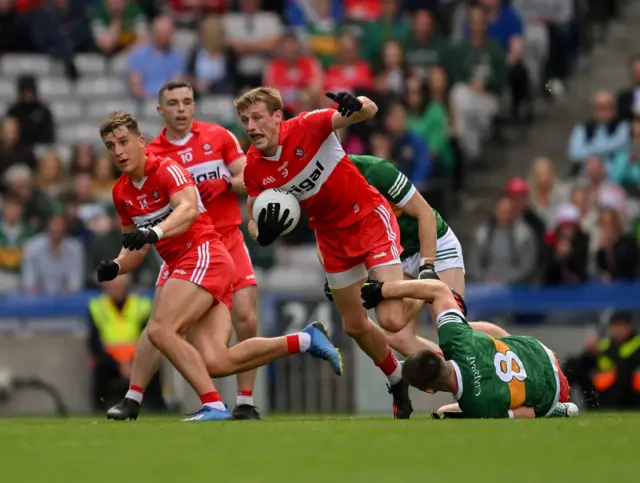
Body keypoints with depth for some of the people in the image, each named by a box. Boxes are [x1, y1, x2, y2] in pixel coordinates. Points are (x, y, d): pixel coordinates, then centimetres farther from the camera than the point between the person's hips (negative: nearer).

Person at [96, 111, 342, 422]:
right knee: (216, 363, -7)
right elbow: (136, 247, 25)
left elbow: (188, 209, -28)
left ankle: (214, 405, -21)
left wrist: (155, 232, -45)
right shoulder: (122, 192, 16)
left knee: (160, 331, -23)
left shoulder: (167, 170, -8)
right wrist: (114, 268, 5)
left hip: (204, 256, -8)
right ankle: (305, 340, 8)